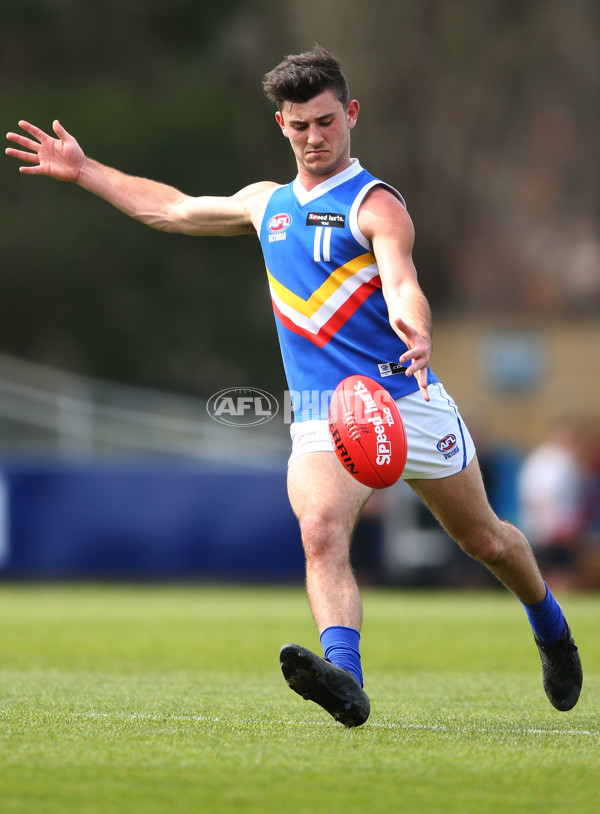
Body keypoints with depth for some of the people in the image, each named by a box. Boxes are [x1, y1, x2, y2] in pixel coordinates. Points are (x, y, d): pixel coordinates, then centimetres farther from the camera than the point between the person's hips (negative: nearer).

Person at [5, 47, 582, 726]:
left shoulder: (375, 204, -7)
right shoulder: (267, 203, 13)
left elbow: (402, 286, -26)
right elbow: (170, 210, 28)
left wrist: (415, 333, -48)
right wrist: (81, 171, 28)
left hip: (406, 404, -3)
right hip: (321, 422, 3)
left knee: (484, 541, 10)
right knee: (320, 531, -26)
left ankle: (552, 632, 41)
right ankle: (344, 679, -45)